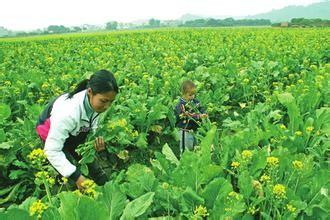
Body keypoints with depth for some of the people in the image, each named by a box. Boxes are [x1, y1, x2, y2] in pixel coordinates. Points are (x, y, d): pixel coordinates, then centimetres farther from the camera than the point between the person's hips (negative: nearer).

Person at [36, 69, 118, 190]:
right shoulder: (68, 112, -44)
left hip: (74, 133, 5)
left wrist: (96, 139, -27)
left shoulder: (94, 102, -25)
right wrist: (76, 176, -41)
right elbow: (52, 150, -38)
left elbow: (92, 127, -5)